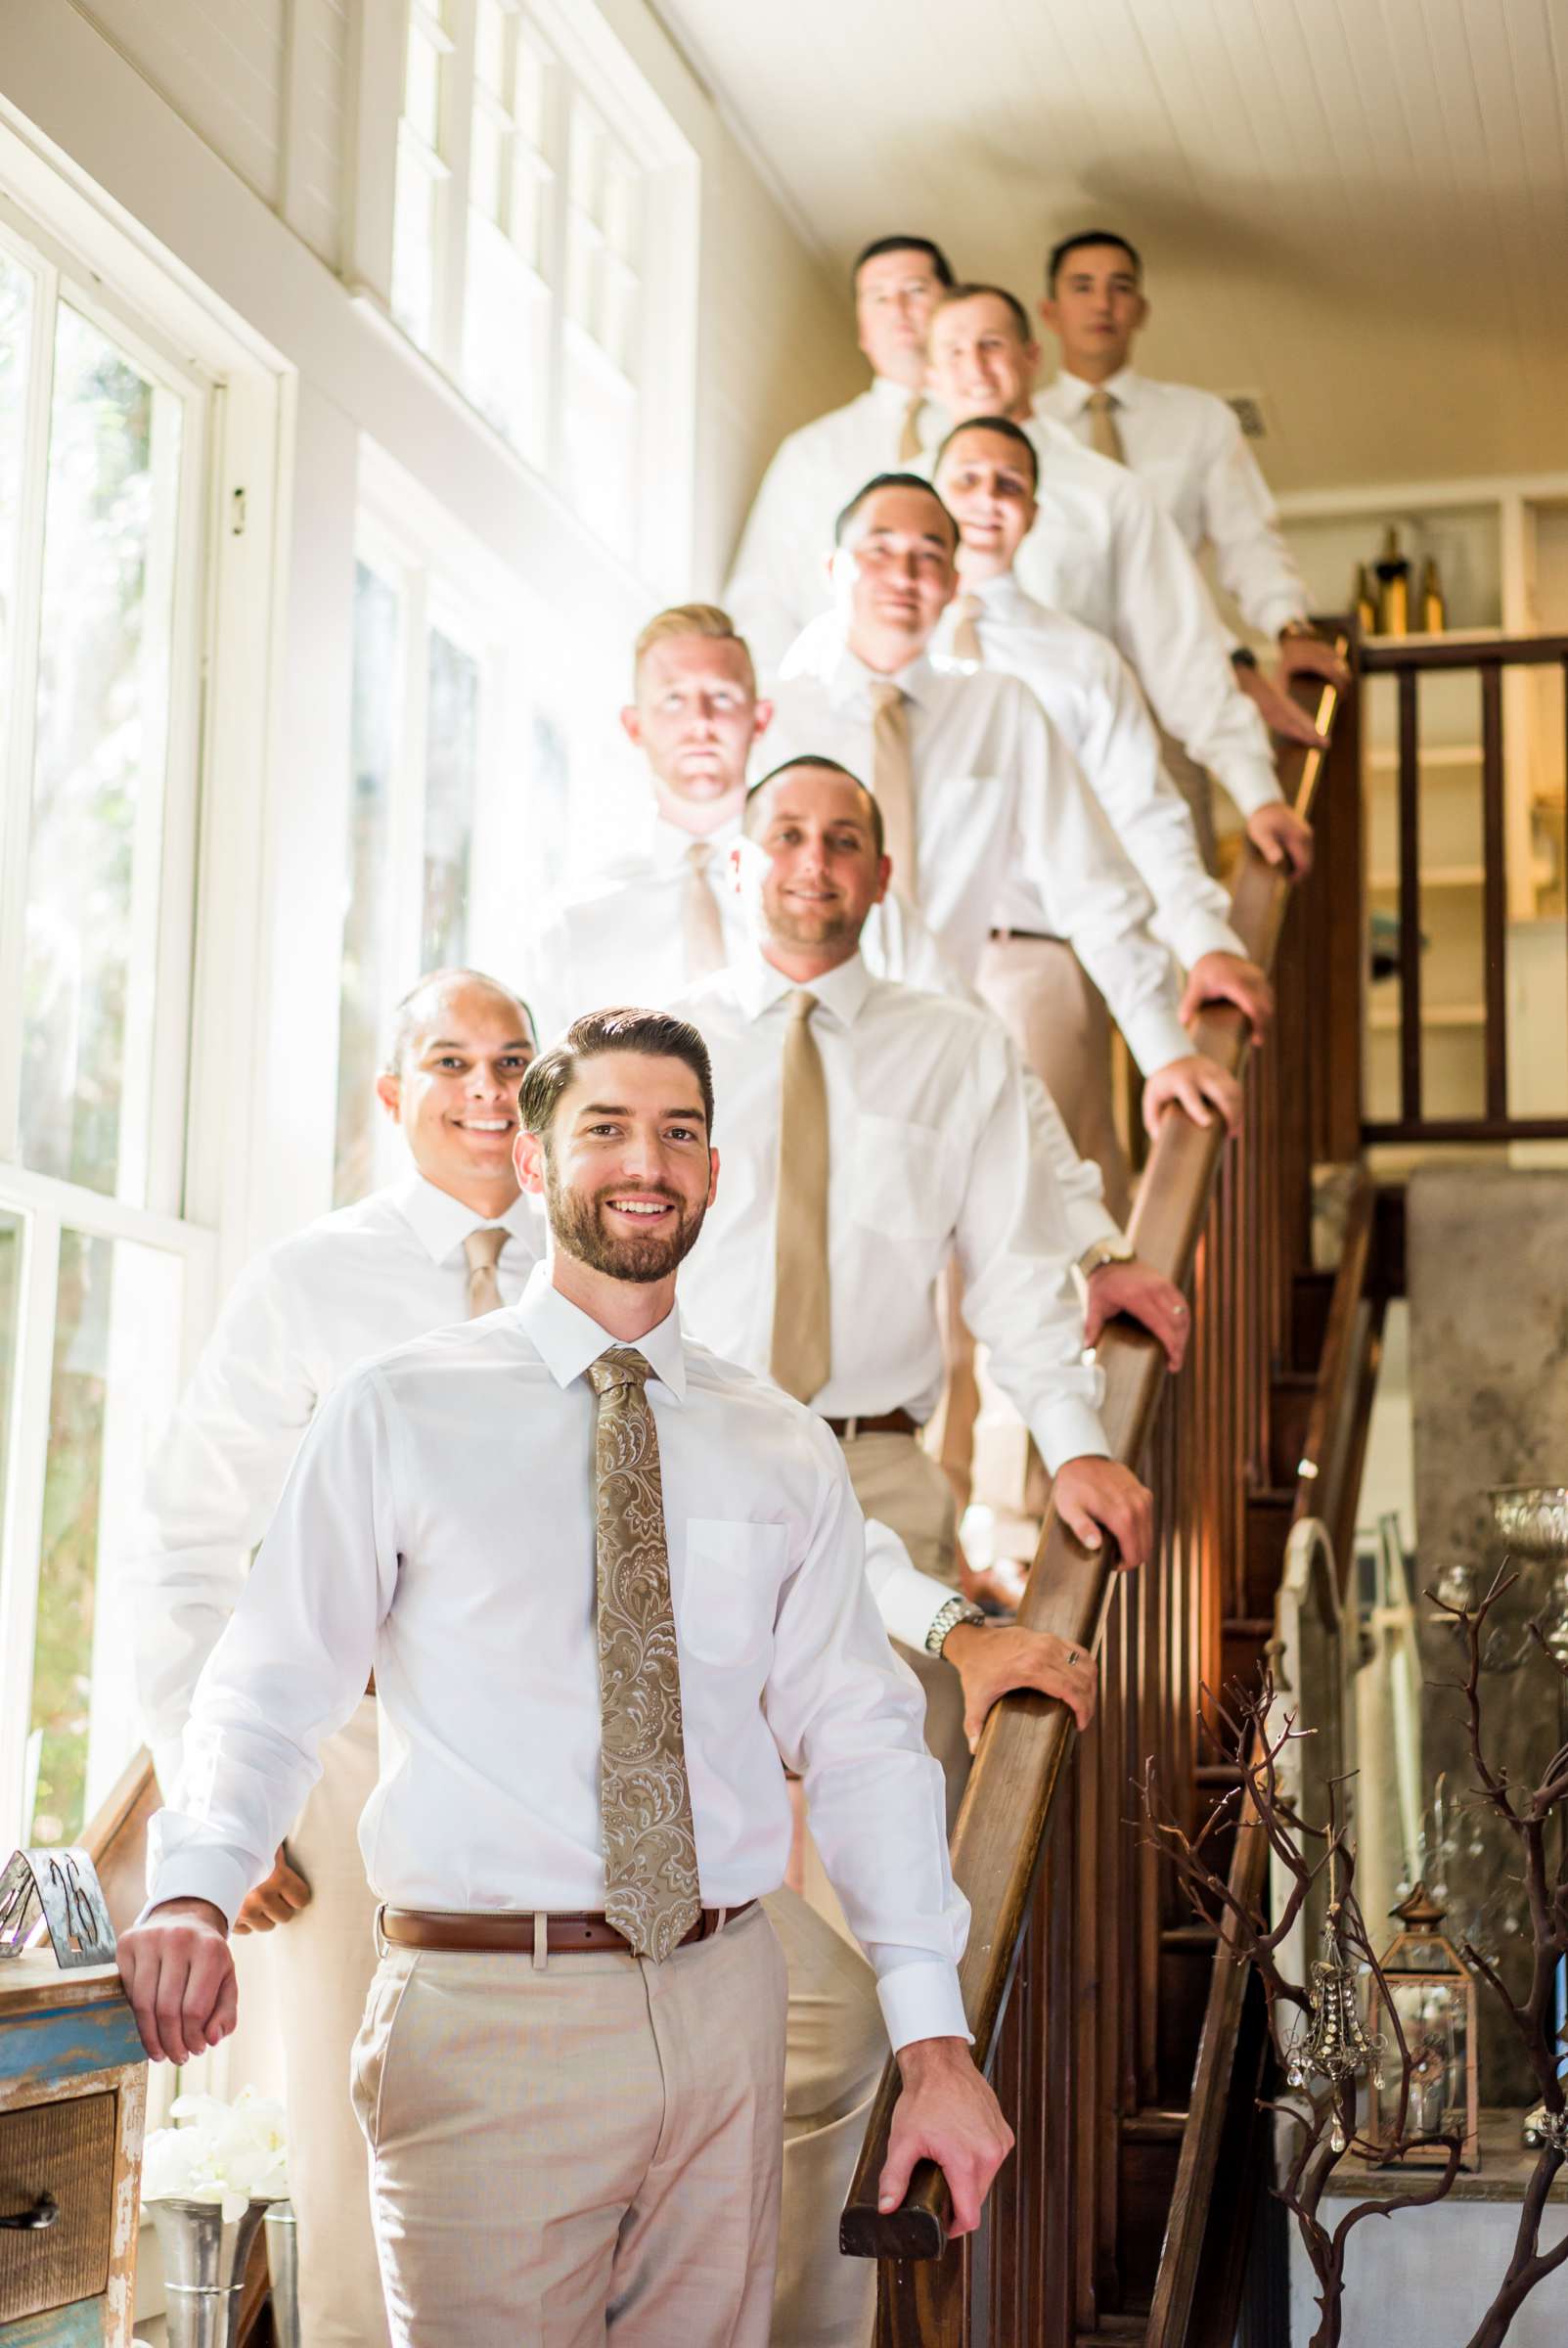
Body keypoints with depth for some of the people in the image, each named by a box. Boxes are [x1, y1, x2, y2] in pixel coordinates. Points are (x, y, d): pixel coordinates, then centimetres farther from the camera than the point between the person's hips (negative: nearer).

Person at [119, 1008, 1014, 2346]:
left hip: (723, 2008, 3)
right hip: (486, 2024, -3)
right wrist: (194, 1893, -23)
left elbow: (863, 1743, 8)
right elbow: (271, 1694, -3)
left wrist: (936, 2040, 1)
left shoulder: (785, 1454, 9)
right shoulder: (396, 1417, 1)